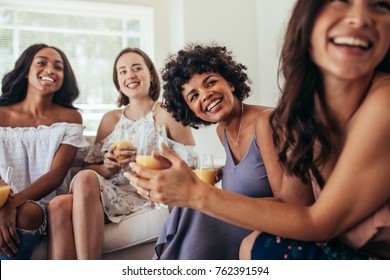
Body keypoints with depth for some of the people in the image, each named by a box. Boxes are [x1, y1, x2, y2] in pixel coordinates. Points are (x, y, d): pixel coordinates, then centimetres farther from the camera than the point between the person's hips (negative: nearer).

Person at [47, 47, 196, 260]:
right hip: (110, 193, 4)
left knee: (85, 179, -32)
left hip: (149, 197, -4)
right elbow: (90, 169, 17)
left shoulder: (169, 115, 5)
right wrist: (108, 167, -6)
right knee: (59, 205, -29)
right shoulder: (110, 119, 19)